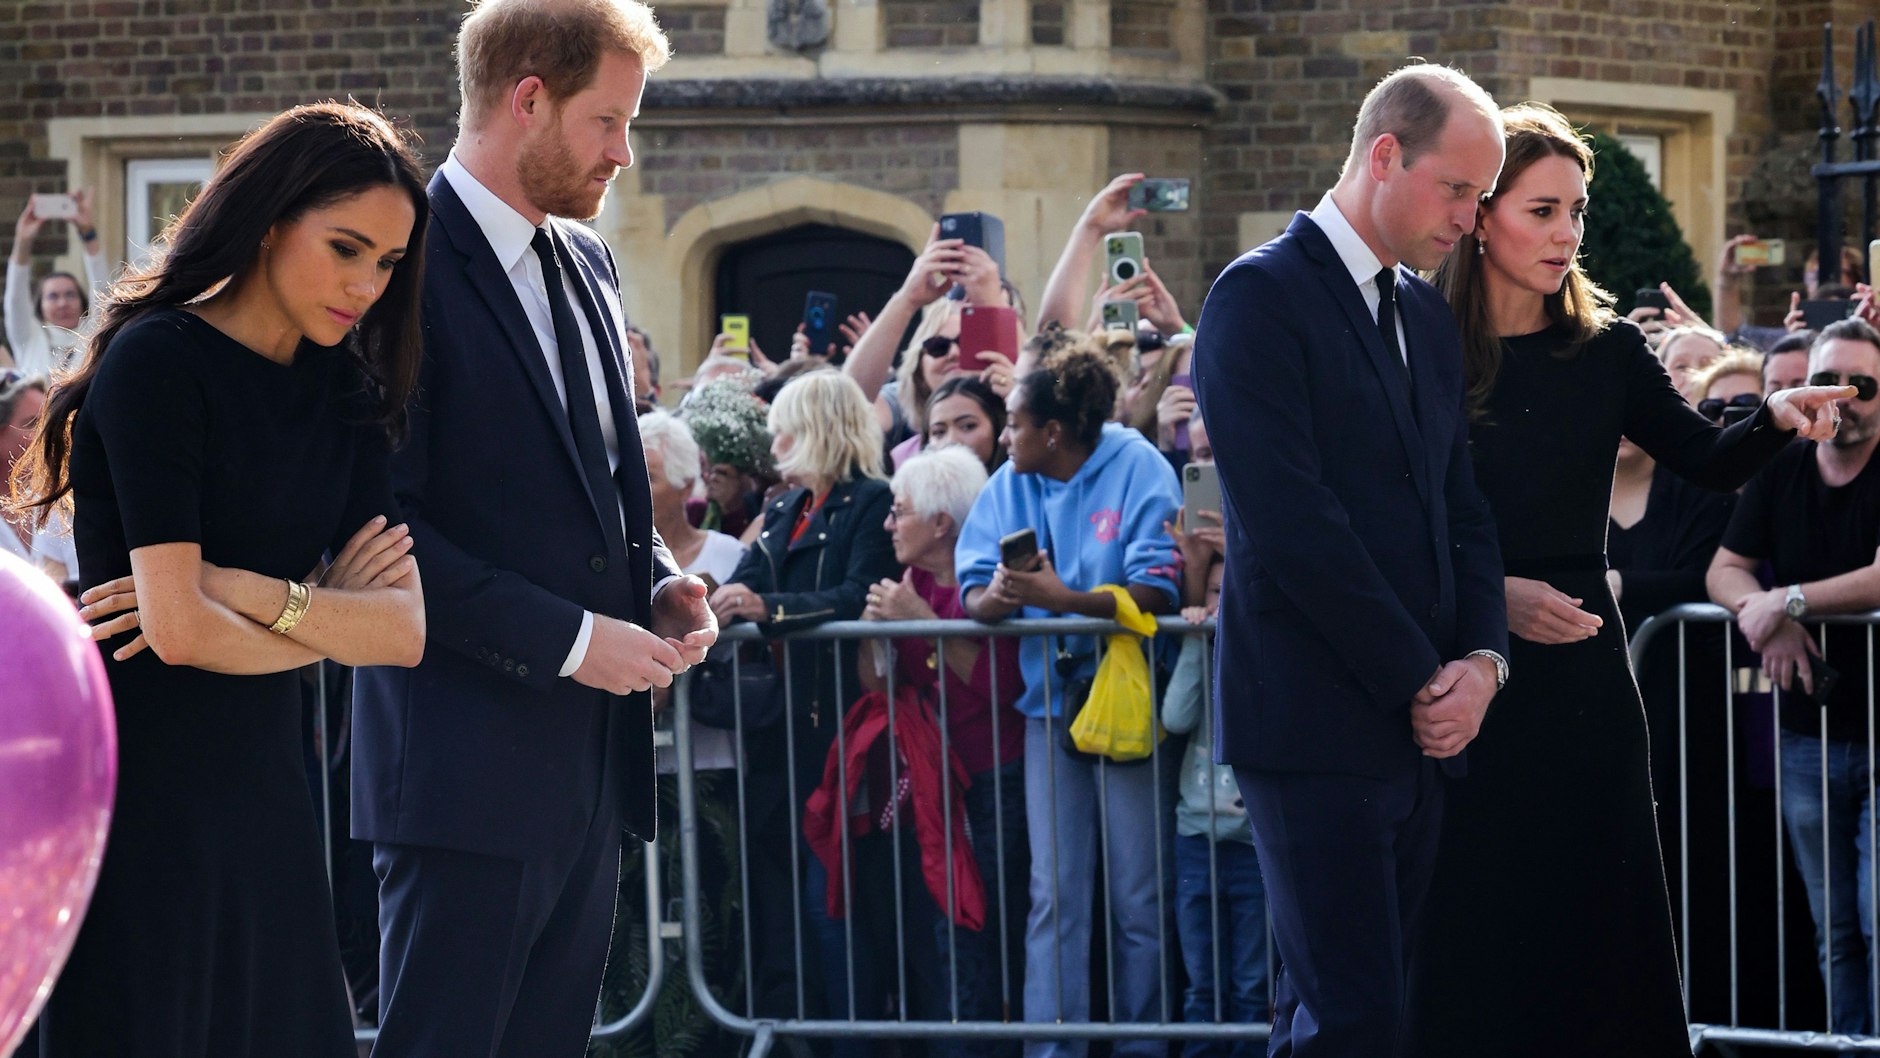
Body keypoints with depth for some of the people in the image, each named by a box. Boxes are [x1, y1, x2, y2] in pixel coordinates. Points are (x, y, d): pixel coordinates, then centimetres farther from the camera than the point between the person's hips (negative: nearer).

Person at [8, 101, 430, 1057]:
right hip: (139, 788, -7)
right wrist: (330, 622, -2)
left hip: (259, 787, 7)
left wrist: (252, 592, -14)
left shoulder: (348, 394, 10)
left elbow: (405, 630, 0)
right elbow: (180, 628, -19)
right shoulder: (157, 360, -12)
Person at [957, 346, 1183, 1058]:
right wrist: (998, 597, -23)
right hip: (1051, 703, 4)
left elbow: (1158, 592, -18)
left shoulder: (1138, 470, -8)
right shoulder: (1010, 485, 7)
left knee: (1136, 894, 0)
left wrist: (1064, 599, -27)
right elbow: (972, 595, 1)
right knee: (1053, 893, 2)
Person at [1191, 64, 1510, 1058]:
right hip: (1316, 725, -7)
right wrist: (1420, 680, -12)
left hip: (1419, 722, 7)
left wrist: (1481, 659, -1)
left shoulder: (1427, 315, 17)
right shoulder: (1261, 297, -8)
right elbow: (1292, 526, -16)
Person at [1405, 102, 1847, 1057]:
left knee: (1597, 925, 4)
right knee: (1471, 941, 1)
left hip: (1583, 680, 3)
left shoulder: (1603, 350, 5)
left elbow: (1710, 461, 4)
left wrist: (1776, 419, -15)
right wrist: (1492, 594, -17)